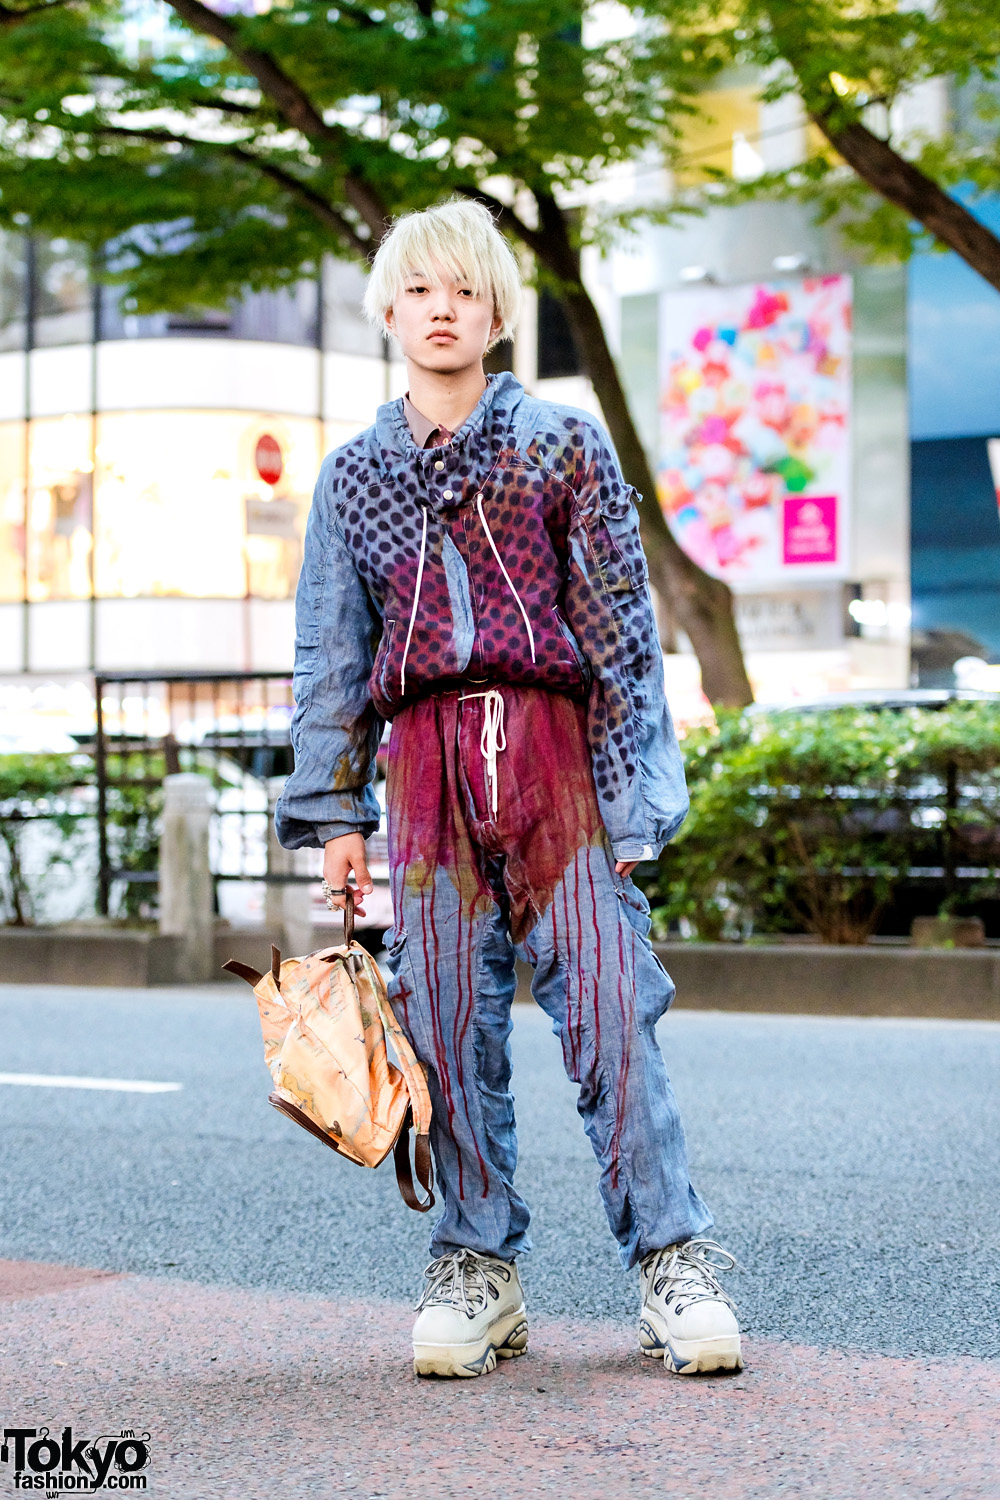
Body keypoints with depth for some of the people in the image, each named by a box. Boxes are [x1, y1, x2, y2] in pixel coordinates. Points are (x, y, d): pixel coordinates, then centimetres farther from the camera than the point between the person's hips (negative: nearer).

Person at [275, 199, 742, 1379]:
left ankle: (672, 1261, -1)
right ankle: (477, 1269, 11)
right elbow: (329, 651, 15)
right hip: (426, 760, 2)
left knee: (607, 998, -9)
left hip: (552, 750, -2)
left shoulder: (564, 445, 7)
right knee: (448, 1017, 0)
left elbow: (624, 626, 4)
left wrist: (631, 794, -2)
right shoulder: (355, 475, 14)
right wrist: (333, 810, 7)